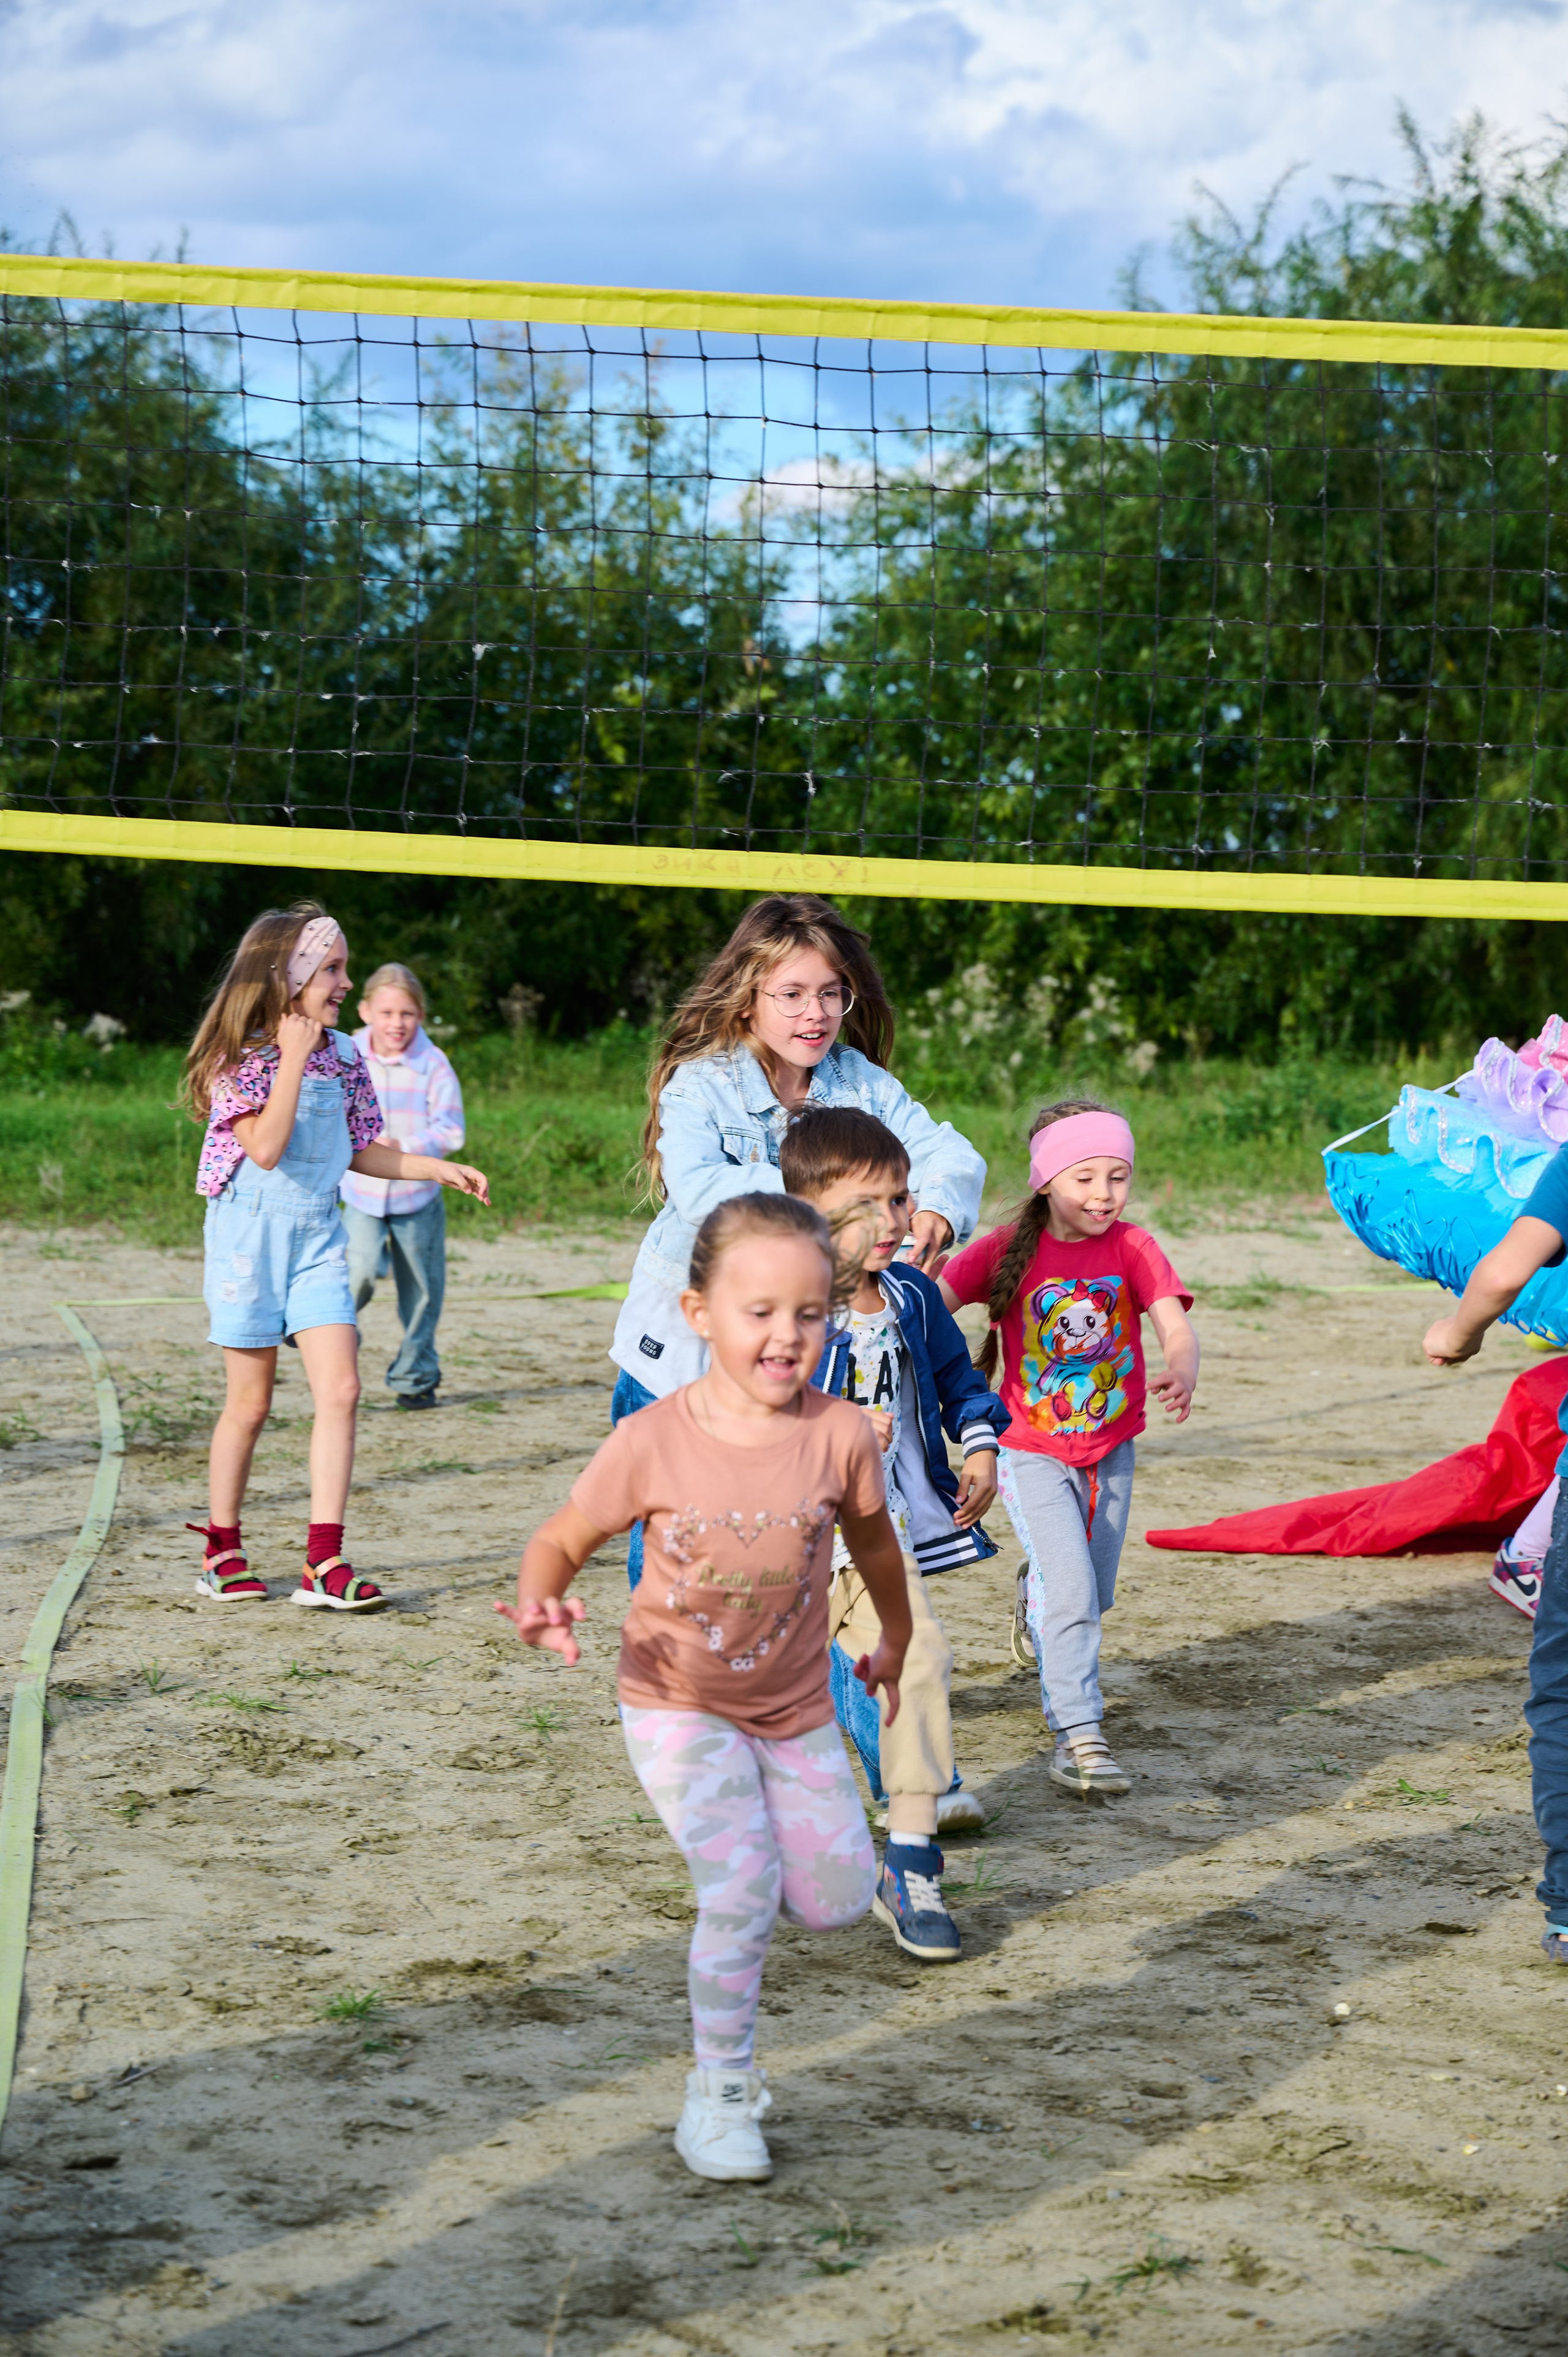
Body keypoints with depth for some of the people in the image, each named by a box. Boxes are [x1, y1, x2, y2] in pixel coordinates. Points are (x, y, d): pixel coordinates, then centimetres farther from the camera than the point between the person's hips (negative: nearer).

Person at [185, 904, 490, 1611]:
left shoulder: (342, 1058, 7)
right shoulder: (241, 1058, -10)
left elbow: (360, 1152, 16)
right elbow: (267, 1148, -21)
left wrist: (442, 1169, 9)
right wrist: (293, 1059, -21)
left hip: (319, 1237, 5)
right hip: (252, 1233, -5)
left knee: (340, 1389, -9)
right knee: (250, 1402, 3)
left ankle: (324, 1564, -9)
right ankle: (222, 1553, 20)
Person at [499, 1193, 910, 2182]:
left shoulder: (840, 1435, -15)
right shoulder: (653, 1443, -20)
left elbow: (874, 1542, 5)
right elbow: (561, 1542, -8)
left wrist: (894, 1647, 21)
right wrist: (544, 1604, -31)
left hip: (797, 1708, 3)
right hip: (679, 1704, -3)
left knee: (836, 1901, 7)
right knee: (742, 1894, -14)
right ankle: (718, 2095, 5)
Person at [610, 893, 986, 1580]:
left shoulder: (861, 1083, -1)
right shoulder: (699, 1085, -14)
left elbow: (946, 1150, -9)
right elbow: (696, 1189, -31)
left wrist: (937, 1209, -32)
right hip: (686, 1352, -3)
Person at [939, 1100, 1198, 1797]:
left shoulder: (1132, 1248, -7)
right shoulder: (1008, 1250, -10)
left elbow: (1175, 1327, -19)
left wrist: (1180, 1376, -42)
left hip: (1110, 1448, 3)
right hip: (1033, 1452, -3)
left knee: (1093, 1599, 16)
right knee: (1072, 1595, -15)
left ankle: (1037, 1591, 49)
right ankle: (1079, 1736, -9)